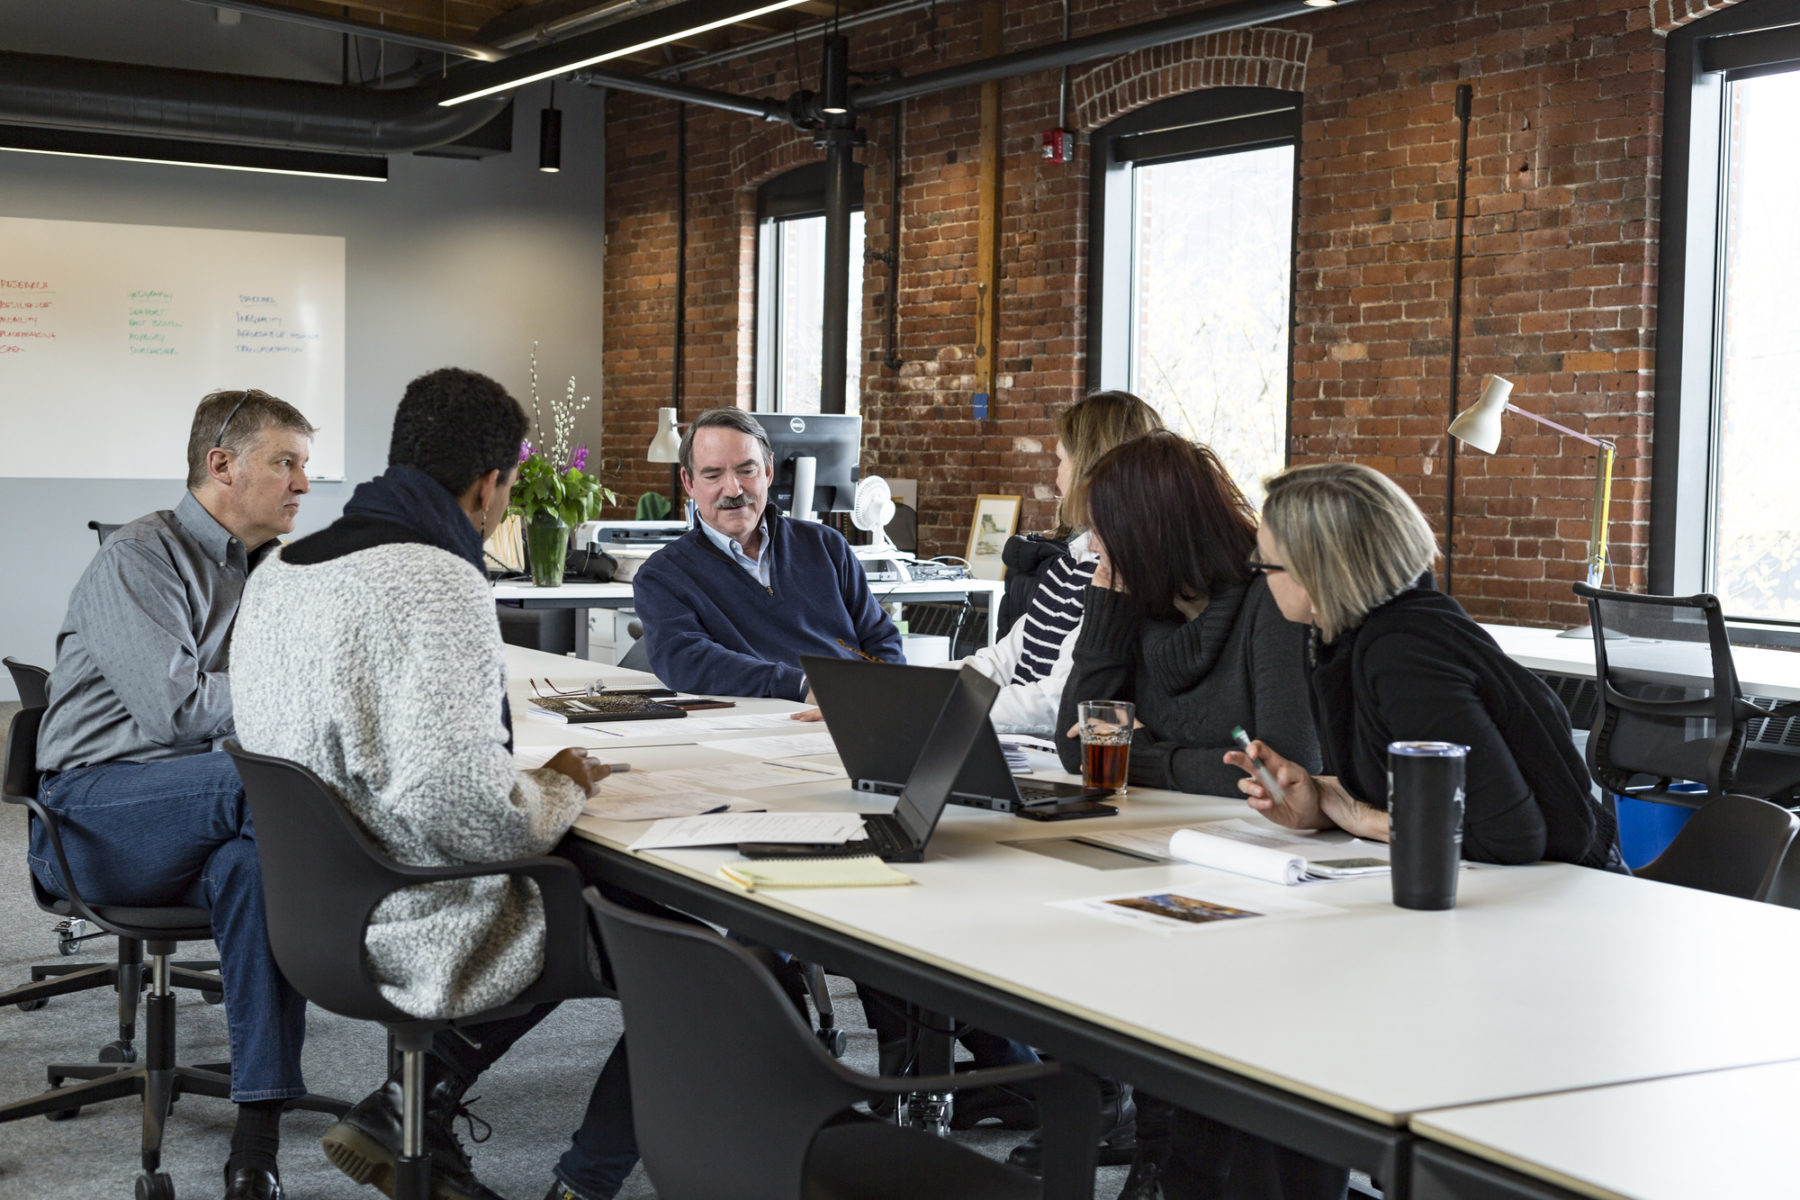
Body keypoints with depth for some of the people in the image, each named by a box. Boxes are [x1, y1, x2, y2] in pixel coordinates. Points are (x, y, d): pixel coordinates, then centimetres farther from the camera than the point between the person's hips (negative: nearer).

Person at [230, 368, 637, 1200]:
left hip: (324, 916, 9)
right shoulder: (439, 586, -24)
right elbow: (461, 806, -32)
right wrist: (564, 791, -11)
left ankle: (410, 1107, 19)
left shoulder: (278, 573, 6)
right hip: (423, 938, -9)